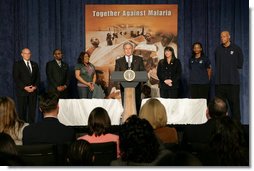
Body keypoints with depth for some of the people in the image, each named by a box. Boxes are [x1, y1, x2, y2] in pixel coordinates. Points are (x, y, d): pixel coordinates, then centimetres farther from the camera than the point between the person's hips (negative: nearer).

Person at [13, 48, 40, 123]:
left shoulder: (35, 64, 16)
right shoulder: (17, 64, 2)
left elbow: (38, 77, 12)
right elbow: (16, 78, -6)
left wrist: (35, 86, -5)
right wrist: (25, 87, -14)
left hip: (33, 91, 3)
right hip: (22, 91, -3)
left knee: (32, 110, 0)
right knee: (22, 110, -2)